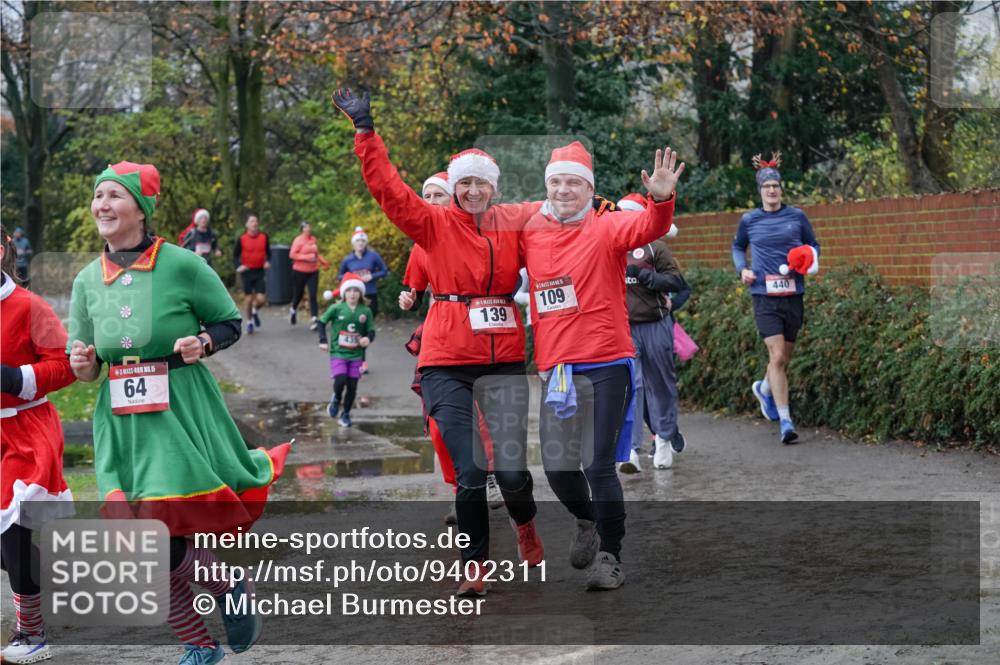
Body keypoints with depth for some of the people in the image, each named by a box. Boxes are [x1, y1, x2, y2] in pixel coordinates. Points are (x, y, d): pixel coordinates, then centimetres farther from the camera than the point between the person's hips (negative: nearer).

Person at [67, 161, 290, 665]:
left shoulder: (181, 265, -7)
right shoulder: (88, 281, 6)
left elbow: (230, 322, 4)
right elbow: (83, 364, 13)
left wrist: (203, 343, -16)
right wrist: (82, 365, -10)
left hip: (181, 412, -4)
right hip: (120, 421, 4)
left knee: (171, 538, -11)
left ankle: (234, 587, 21)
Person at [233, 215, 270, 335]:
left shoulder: (264, 237, 2)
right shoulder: (241, 239, -5)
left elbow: (268, 252, 16)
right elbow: (235, 255, 3)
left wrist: (268, 262, -2)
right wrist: (238, 266, -14)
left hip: (260, 271, 1)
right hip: (247, 271, -1)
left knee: (261, 299, -7)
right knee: (248, 298, 4)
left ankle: (254, 311, 28)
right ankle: (249, 322, 24)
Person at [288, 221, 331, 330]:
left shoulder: (313, 239, 5)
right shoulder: (298, 240, -9)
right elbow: (292, 255, -14)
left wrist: (323, 261, 6)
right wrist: (307, 257, -21)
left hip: (313, 272, 3)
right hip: (300, 271, -3)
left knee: (313, 295, -7)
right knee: (298, 294, 12)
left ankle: (314, 320, -12)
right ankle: (293, 310, 44)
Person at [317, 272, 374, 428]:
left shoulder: (365, 311, -1)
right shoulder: (336, 308, -5)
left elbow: (371, 331, 5)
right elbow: (322, 321, 5)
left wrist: (368, 338, -17)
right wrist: (323, 340, -4)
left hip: (356, 355, 2)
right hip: (338, 352, -2)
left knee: (352, 386, 4)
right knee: (340, 380, -17)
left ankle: (345, 413, 24)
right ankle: (336, 398, 17)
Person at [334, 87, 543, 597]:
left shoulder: (514, 221, 6)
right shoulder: (436, 225, 0)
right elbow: (388, 188, -8)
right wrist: (365, 130, -13)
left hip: (504, 357, 2)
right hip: (447, 361, -1)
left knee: (512, 469, -3)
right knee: (470, 472, -8)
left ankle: (524, 523, 33)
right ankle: (474, 566, 12)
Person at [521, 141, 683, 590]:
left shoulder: (605, 228, -5)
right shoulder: (529, 232, 8)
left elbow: (648, 228, -23)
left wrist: (661, 200, -45)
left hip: (606, 365, -4)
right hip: (555, 368, 5)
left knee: (599, 466, -6)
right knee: (557, 467, 10)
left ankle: (610, 557, 10)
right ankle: (588, 521, 40)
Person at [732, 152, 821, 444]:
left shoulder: (797, 217, 4)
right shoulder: (749, 220, 4)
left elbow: (813, 245, 16)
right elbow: (737, 247, 22)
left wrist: (809, 262, -6)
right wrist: (742, 269, 4)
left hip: (793, 295, 2)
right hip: (765, 296, -2)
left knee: (784, 357, 13)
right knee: (777, 356, -14)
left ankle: (764, 388, 46)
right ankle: (785, 420, -11)